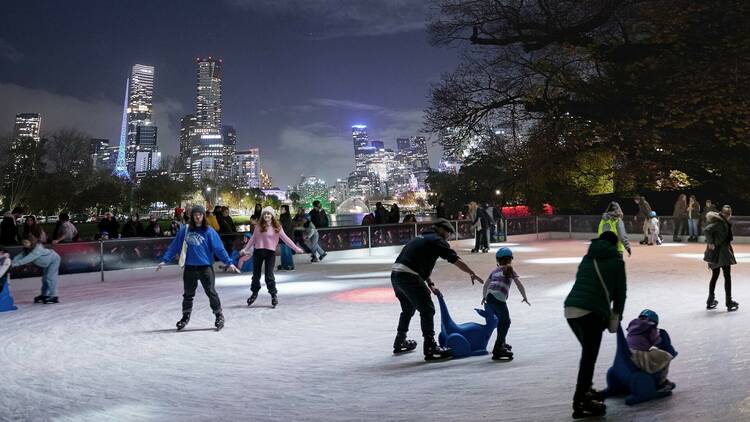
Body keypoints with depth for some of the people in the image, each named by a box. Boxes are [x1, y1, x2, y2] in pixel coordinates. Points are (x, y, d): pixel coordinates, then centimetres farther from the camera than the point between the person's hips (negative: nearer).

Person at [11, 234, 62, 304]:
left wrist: (16, 263, -53)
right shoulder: (26, 250, -12)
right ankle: (44, 295, 30)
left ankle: (53, 297, -16)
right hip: (46, 263, 9)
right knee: (45, 278, 17)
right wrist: (13, 262, -39)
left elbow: (29, 258, -48)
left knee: (50, 278, -17)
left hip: (54, 260, -9)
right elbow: (20, 256, -21)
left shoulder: (38, 249, -38)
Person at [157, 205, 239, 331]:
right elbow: (174, 246, 5)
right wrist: (165, 260, 2)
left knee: (211, 292, -2)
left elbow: (219, 248, -8)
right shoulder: (185, 230, 2)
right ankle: (186, 316, 30)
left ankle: (219, 315, 11)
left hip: (205, 267, -3)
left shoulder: (209, 231, -4)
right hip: (189, 268, 3)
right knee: (188, 294, 14)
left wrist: (228, 262, -14)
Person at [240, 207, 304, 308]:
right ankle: (254, 293, 30)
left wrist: (296, 248, -3)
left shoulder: (277, 227, -2)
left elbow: (286, 239, 0)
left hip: (270, 252, -2)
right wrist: (245, 249, 11)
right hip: (258, 252, 2)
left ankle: (273, 295, 7)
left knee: (269, 275, -5)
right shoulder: (258, 226, 3)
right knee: (256, 274, 12)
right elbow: (253, 239, 10)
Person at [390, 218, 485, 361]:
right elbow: (456, 260, -1)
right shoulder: (437, 240, 0)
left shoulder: (421, 238, 27)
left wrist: (430, 285, 25)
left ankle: (400, 342, 40)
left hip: (395, 274, 9)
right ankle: (430, 348, -6)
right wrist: (472, 274, 10)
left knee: (408, 309, 26)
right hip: (408, 276, -9)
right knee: (427, 309, -3)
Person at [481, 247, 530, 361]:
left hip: (489, 296, 7)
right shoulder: (509, 269, 10)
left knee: (501, 320, 24)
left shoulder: (494, 271, 26)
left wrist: (484, 297, 45)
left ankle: (501, 344, 37)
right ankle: (498, 349, -13)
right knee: (506, 322, -5)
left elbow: (485, 285, 31)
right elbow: (519, 285, 7)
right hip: (498, 297, -7)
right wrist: (525, 297, 18)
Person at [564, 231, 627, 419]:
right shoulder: (616, 261, 7)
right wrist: (616, 314, 25)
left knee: (588, 352, 24)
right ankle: (580, 403, 0)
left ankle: (585, 390, 33)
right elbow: (620, 291, 8)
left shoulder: (587, 258, 24)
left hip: (570, 309, 7)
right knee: (589, 357, -1)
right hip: (591, 312, -7)